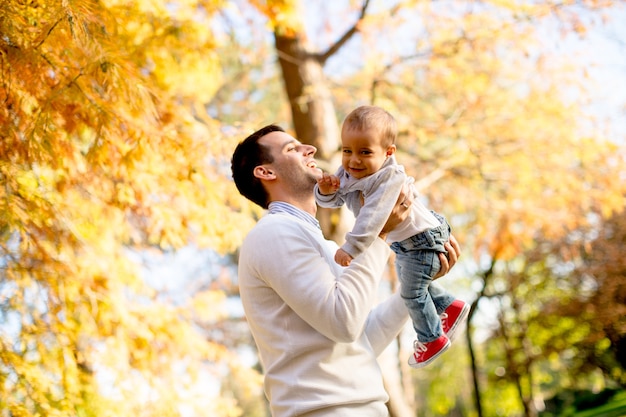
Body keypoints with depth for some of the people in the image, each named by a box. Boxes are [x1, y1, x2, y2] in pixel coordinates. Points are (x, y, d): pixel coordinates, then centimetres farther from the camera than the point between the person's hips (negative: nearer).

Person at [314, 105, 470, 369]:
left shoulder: (389, 178, -38)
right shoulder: (348, 173, -14)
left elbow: (372, 218, -46)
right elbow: (332, 201, -6)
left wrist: (351, 247, -52)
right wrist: (326, 190, -29)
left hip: (423, 241, -9)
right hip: (401, 240, 9)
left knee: (412, 291, 4)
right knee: (407, 279, 29)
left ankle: (432, 338, 29)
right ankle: (451, 307, 50)